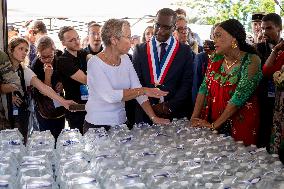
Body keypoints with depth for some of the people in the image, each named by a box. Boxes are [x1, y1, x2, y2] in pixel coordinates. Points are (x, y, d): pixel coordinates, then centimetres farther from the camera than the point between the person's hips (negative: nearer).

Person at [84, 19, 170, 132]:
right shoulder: (95, 63, -16)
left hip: (121, 121, 6)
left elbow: (137, 88, -1)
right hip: (97, 125, -6)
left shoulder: (125, 59, 3)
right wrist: (143, 91, -25)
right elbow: (110, 96, -26)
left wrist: (154, 117, -10)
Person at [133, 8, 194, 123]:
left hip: (175, 114, 0)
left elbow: (187, 83, -2)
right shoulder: (140, 50, 5)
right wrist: (151, 106, -10)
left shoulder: (185, 51, 2)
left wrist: (170, 106, -11)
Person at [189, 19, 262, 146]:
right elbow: (204, 89, 3)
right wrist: (194, 118, -7)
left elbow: (239, 97, -19)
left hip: (241, 124, -4)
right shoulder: (216, 59, 3)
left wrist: (214, 125, -18)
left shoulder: (251, 60, -13)